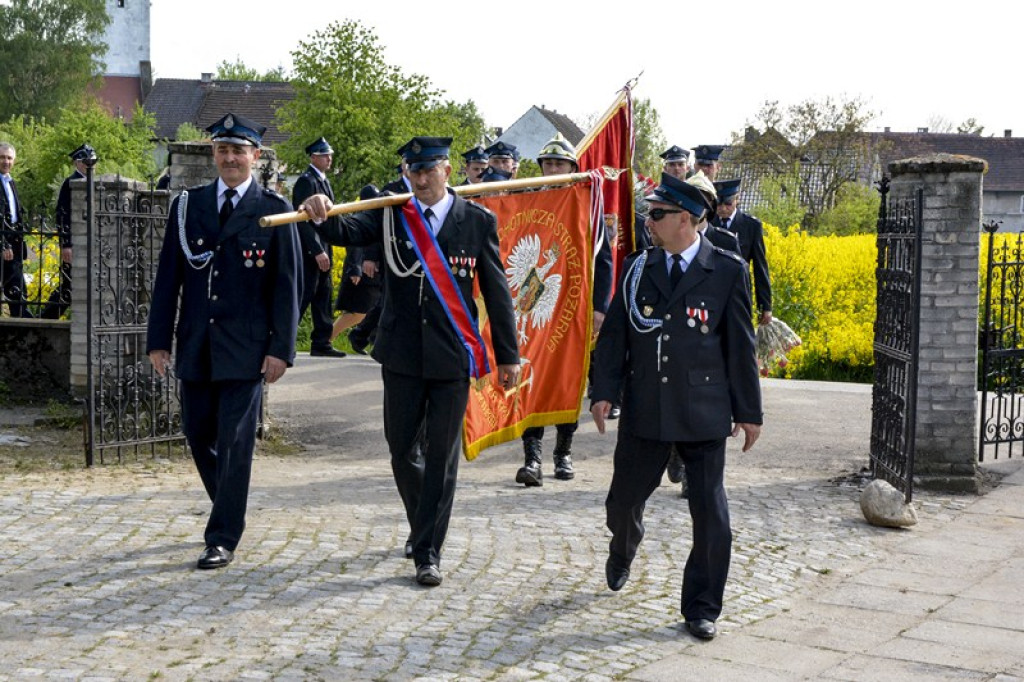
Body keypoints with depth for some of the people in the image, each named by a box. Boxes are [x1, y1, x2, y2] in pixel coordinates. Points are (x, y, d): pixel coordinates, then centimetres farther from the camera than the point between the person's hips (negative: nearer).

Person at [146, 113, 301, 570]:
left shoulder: (275, 210, -2)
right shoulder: (187, 206, 8)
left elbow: (286, 284, -4)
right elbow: (168, 276, 8)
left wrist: (281, 349, -9)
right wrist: (159, 339, 2)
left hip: (247, 347, -4)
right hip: (195, 345, 4)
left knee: (235, 442, -2)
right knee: (198, 434, 13)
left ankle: (223, 539, 7)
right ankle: (230, 511, 36)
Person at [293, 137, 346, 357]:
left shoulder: (323, 180, 17)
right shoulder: (306, 181, -13)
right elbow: (304, 219, -19)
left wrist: (326, 249, 15)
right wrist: (318, 251, -22)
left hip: (322, 249, 10)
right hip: (310, 250, -10)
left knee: (323, 296, 10)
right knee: (303, 295, -8)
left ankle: (321, 343, 15)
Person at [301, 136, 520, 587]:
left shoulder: (478, 221, 0)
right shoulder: (390, 214, 3)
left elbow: (496, 291, 2)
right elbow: (349, 231, -14)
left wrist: (508, 356, 3)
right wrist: (323, 214, -38)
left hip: (453, 356, -2)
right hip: (402, 355, 2)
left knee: (441, 455, 1)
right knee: (401, 448, 10)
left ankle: (428, 553, 10)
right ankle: (423, 523, 36)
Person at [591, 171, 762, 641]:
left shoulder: (727, 271, -2)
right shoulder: (638, 267, 6)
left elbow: (740, 346, 1)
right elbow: (614, 333, 8)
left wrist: (748, 411, 2)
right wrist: (604, 391, -2)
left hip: (703, 413, -2)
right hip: (644, 411, 3)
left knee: (710, 514, 0)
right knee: (624, 499, 13)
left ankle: (701, 607, 15)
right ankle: (622, 553, 47)